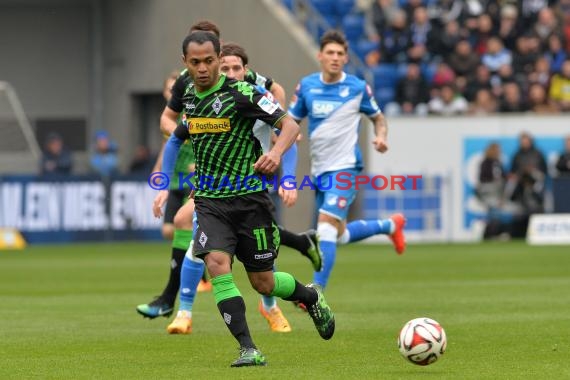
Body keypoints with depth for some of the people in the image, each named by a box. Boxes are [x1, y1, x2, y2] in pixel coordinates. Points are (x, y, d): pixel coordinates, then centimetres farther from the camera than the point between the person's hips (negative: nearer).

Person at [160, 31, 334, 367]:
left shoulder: (241, 93, -10)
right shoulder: (188, 97, 8)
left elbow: (290, 125, -12)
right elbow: (179, 137, 29)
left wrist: (276, 153, -32)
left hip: (249, 197, -4)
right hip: (210, 202, 4)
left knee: (263, 283, 5)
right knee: (218, 266, -22)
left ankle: (311, 297, 39)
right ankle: (248, 349, -22)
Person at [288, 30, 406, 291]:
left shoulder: (358, 87, -3)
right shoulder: (306, 86, 4)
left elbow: (378, 118, 11)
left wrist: (381, 137, -9)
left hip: (344, 167, -5)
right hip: (319, 169, 5)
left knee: (326, 228, -19)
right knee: (340, 235, 16)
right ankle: (390, 225, 42)